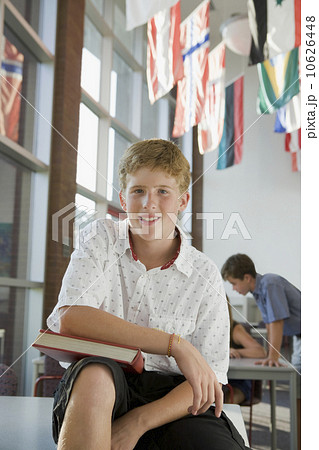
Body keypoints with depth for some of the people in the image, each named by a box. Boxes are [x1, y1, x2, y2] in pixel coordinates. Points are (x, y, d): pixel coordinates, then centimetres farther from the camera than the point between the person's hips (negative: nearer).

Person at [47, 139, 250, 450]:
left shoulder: (204, 275, 0)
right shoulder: (101, 240, 0)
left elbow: (208, 381, -3)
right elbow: (69, 317, -18)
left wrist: (136, 424, -19)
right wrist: (176, 345, -23)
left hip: (169, 399, 1)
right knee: (94, 374, -35)